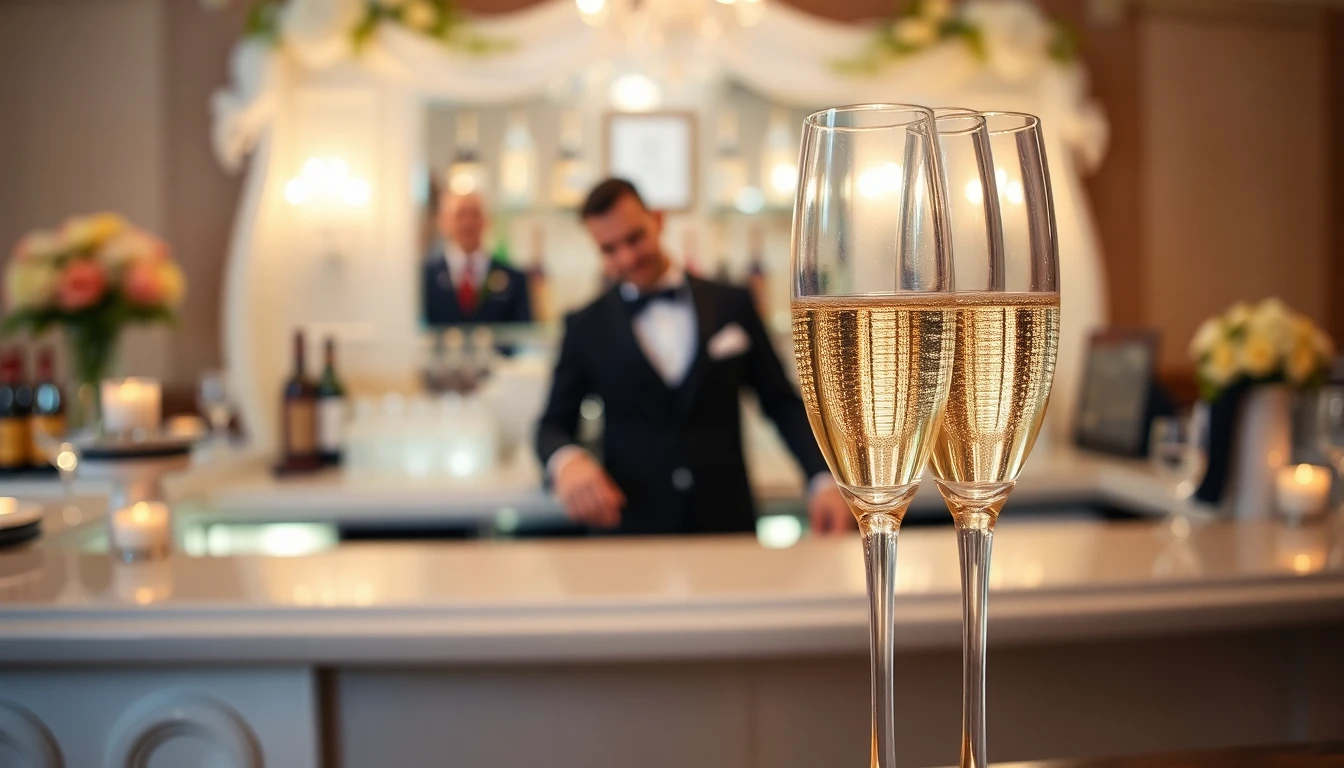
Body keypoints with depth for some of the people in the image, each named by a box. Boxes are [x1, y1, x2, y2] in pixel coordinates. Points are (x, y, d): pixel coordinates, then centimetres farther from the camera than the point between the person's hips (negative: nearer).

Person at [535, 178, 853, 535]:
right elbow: (553, 425, 9)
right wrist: (566, 461, -15)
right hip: (630, 531, 0)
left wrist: (824, 478, -5)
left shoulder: (732, 304, 6)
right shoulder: (585, 328, 5)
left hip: (728, 525, 1)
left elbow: (783, 403, 10)